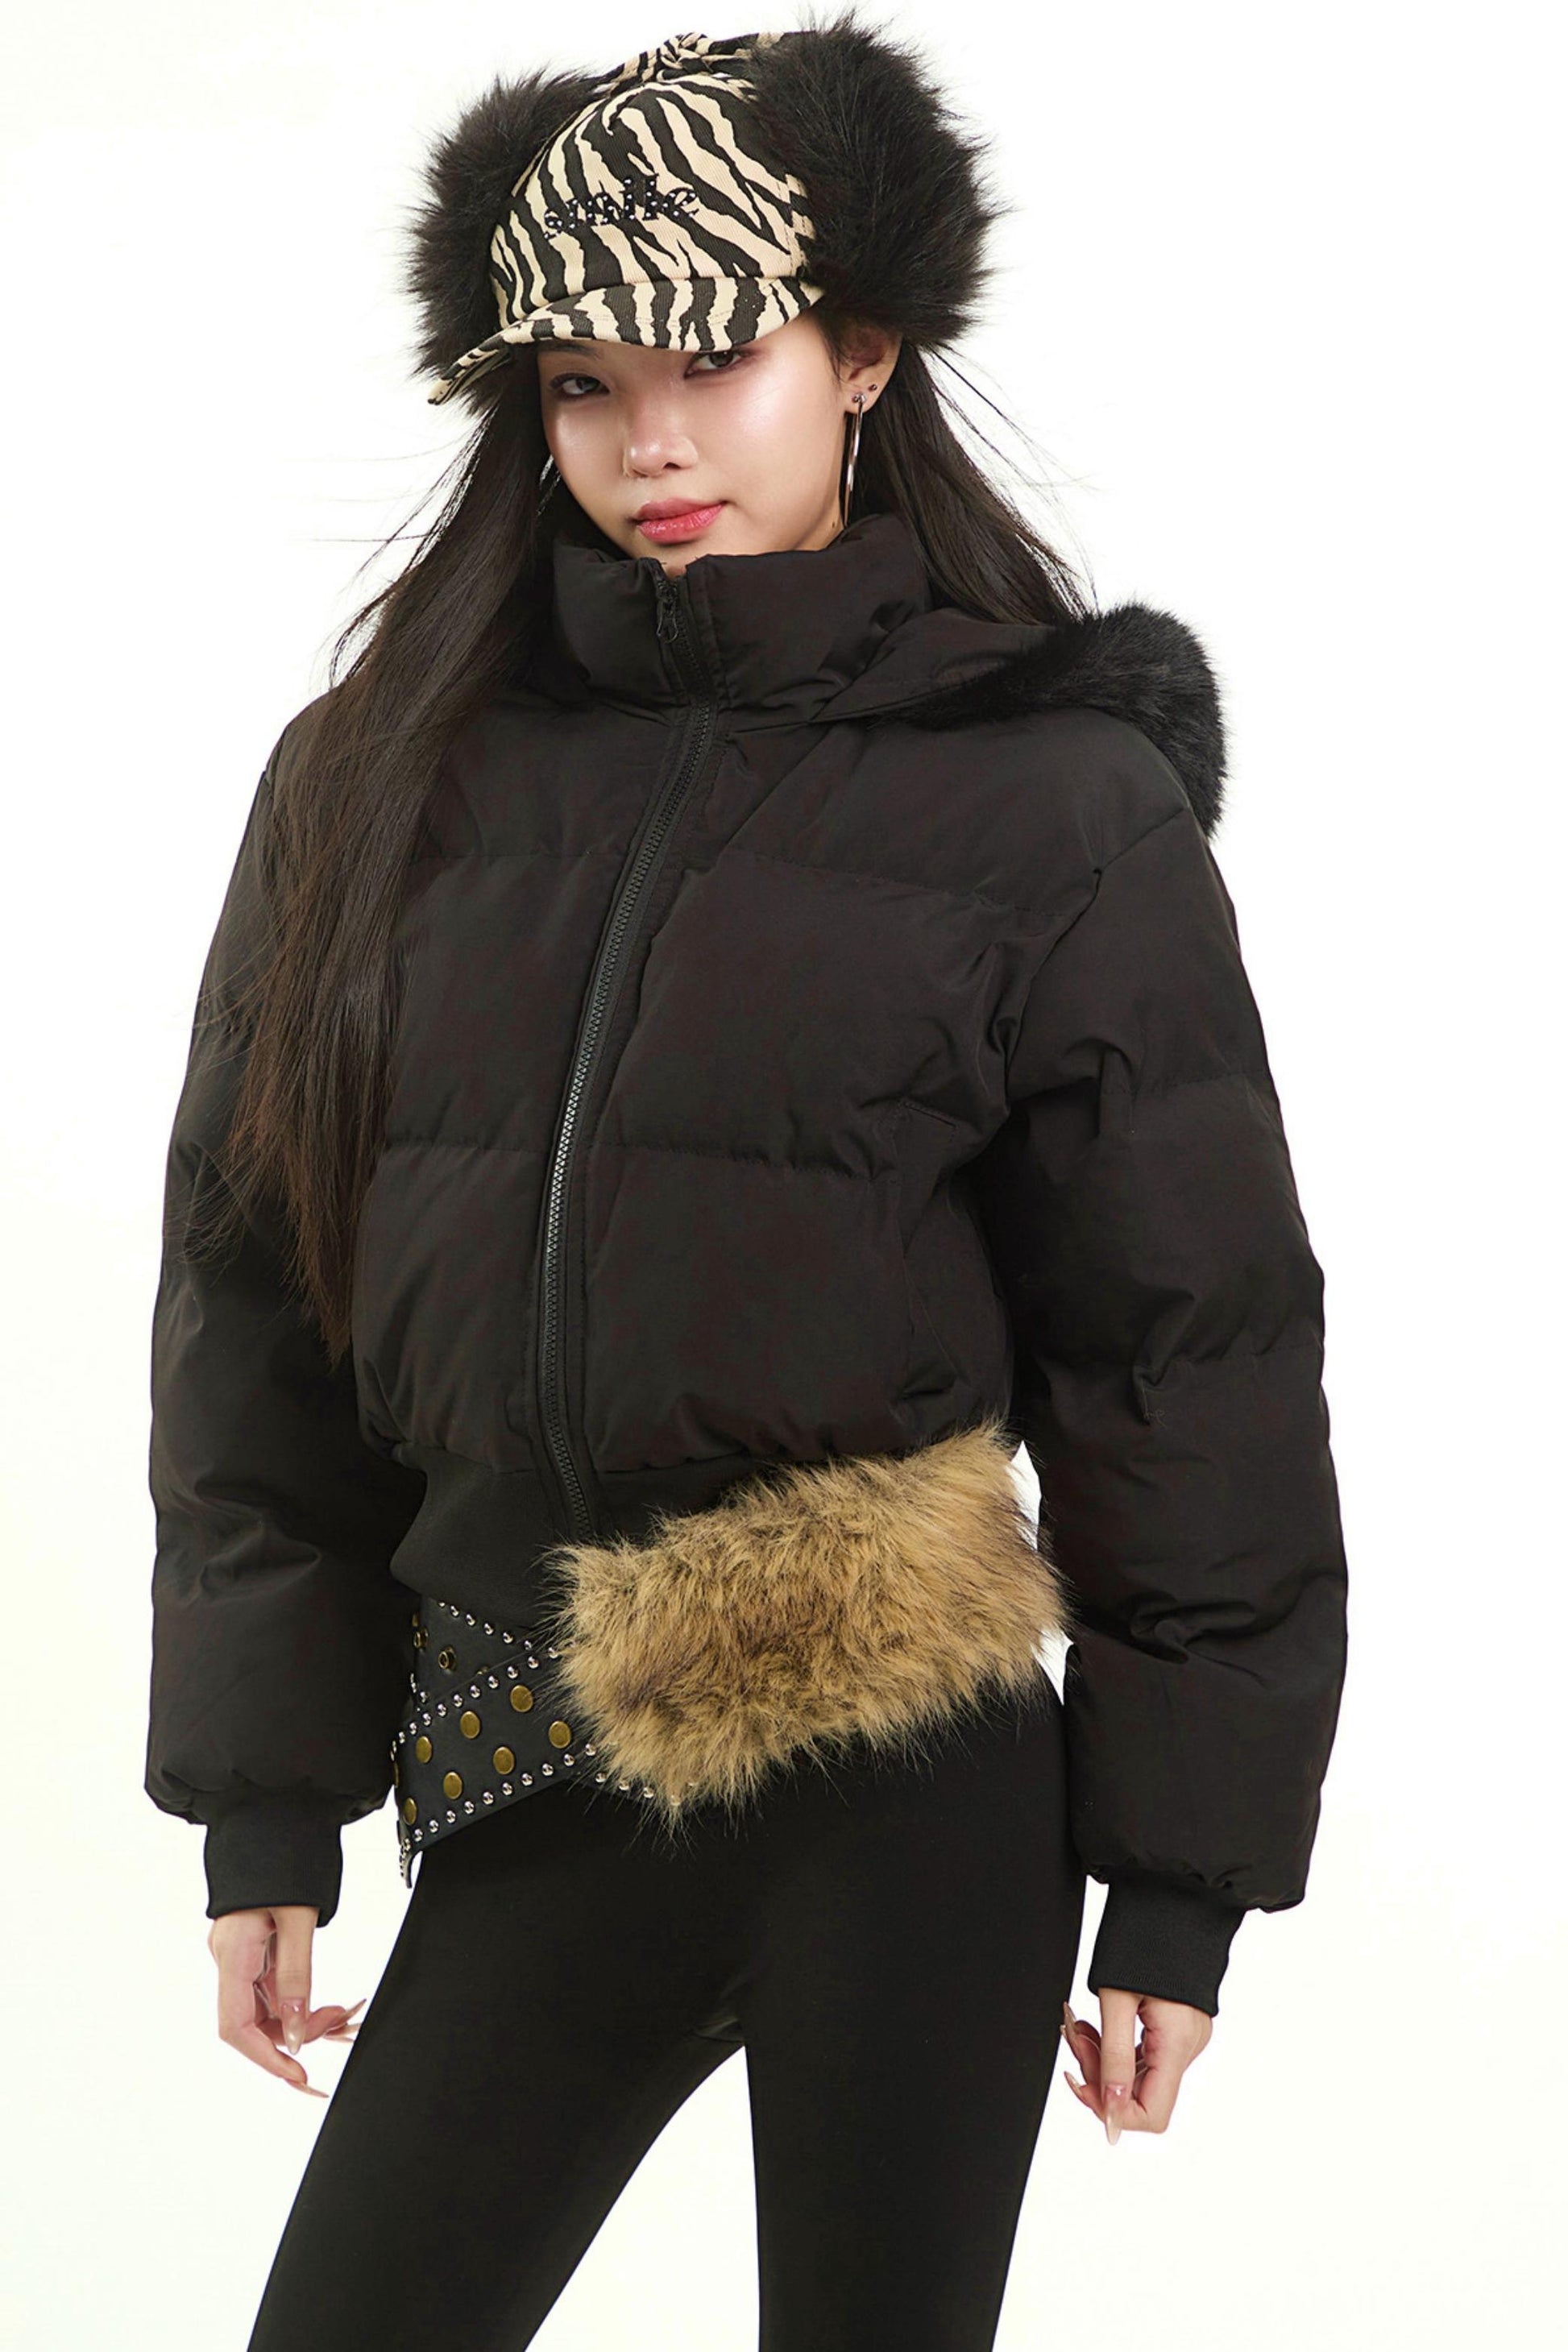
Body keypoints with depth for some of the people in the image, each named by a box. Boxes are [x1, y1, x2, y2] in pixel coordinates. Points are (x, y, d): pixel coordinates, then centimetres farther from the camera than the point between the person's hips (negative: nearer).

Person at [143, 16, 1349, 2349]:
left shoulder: (1060, 797, -2)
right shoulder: (390, 773, 8)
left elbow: (1193, 1344, -1)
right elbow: (254, 1290, 9)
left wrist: (1184, 1874, -3)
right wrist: (267, 1804, 6)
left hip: (908, 1793, -3)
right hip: (533, 1799, 3)